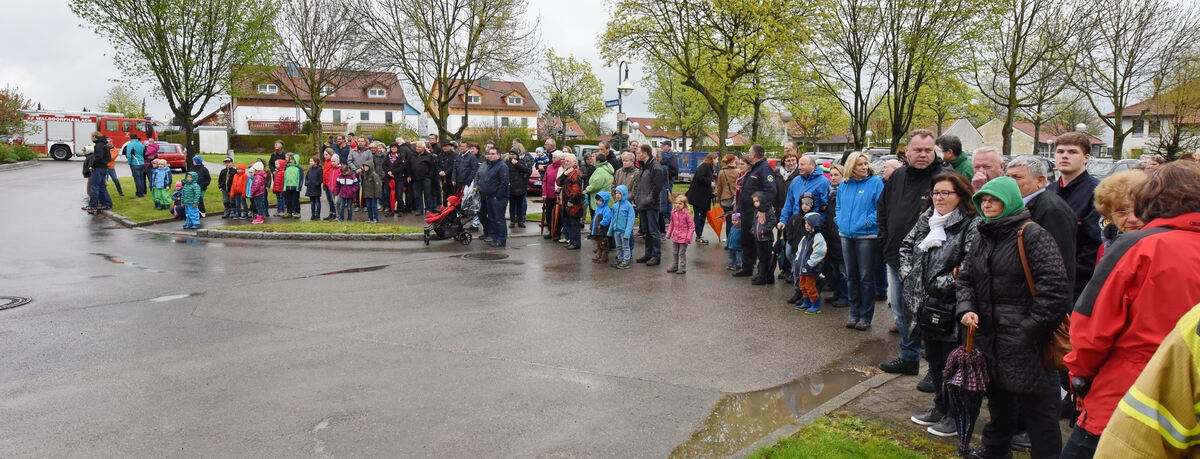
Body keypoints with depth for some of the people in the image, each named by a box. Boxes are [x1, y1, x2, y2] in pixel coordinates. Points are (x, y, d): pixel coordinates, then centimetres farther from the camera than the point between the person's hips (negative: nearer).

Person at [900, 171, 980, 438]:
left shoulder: (972, 225, -14)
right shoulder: (926, 220, 9)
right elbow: (906, 246, 21)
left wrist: (942, 284, -18)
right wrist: (908, 274, 8)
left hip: (950, 310, -7)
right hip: (926, 307, 7)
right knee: (933, 360, 19)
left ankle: (955, 416, 20)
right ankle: (940, 408, 35)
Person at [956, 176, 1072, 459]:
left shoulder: (1031, 235, -12)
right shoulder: (981, 237, 12)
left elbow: (1055, 286, -19)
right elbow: (965, 278, 16)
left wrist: (1032, 327, -18)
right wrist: (966, 309, -2)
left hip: (1026, 343, -8)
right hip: (990, 337, 8)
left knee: (1036, 404, 0)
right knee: (998, 396, 22)